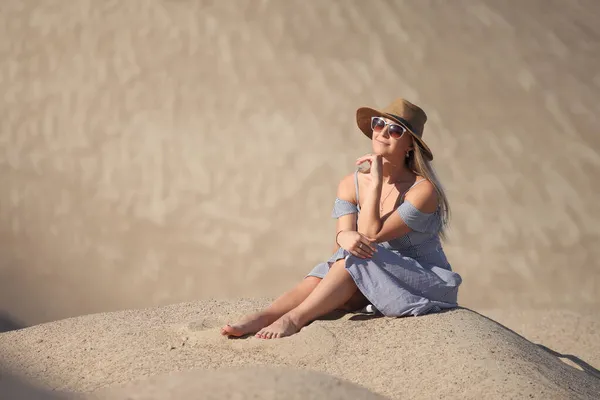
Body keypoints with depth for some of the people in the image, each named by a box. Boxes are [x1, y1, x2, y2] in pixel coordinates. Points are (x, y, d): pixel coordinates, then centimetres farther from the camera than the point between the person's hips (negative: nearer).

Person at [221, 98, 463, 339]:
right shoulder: (351, 185, 1)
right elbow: (343, 232, -10)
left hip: (428, 282, -5)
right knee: (327, 272, -24)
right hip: (376, 282, 5)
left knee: (357, 258, -30)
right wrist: (345, 237, -35)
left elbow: (372, 233, -22)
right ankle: (260, 318, -40)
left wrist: (376, 182, -22)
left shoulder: (423, 189, -17)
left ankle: (295, 319, -37)